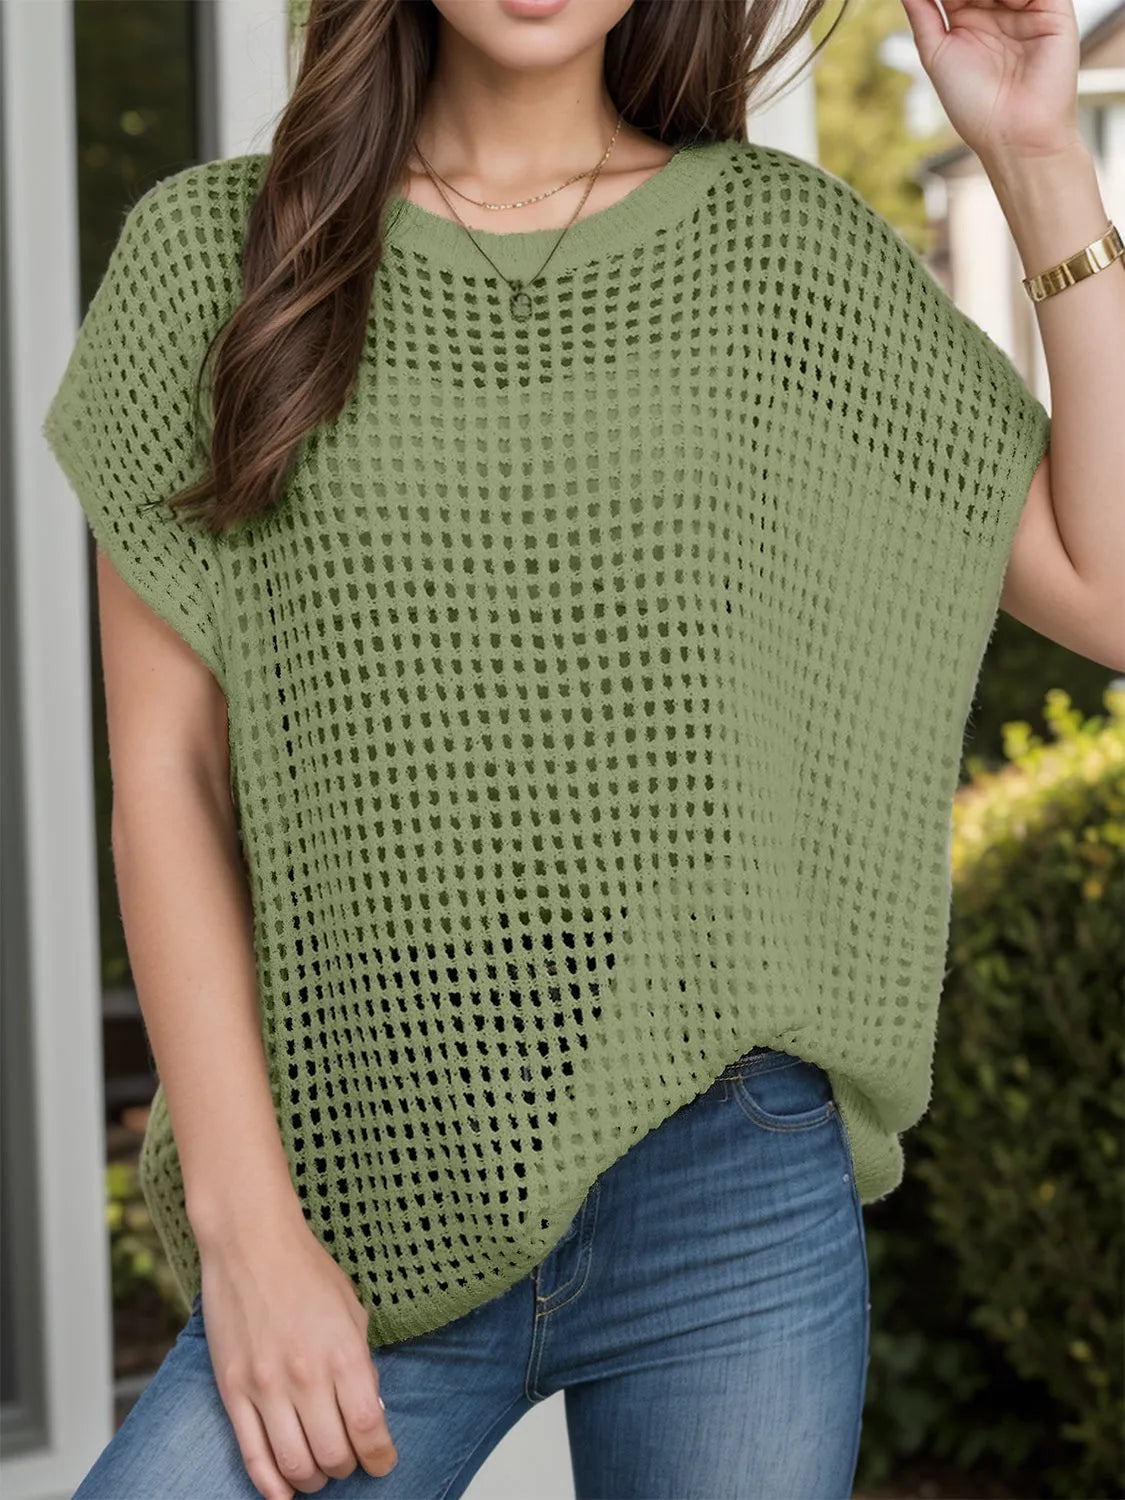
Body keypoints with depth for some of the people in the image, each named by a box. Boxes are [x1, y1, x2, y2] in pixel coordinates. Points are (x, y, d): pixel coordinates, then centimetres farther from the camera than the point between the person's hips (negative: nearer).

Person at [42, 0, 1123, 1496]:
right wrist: (247, 1223, -7)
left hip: (731, 1195, 1)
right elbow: (165, 778, 1)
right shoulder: (211, 250, 4)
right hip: (371, 1224, 0)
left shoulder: (782, 247, 7)